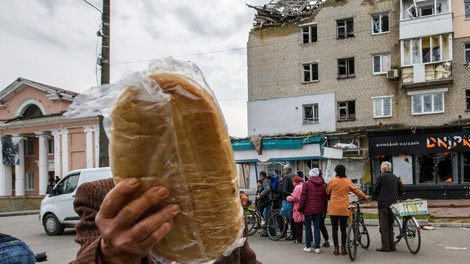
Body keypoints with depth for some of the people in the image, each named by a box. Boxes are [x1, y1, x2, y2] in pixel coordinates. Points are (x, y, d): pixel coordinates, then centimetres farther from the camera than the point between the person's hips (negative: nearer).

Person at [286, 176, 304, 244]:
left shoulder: (298, 187, -11)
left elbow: (294, 198, -17)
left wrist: (288, 198, 1)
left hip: (299, 208, -7)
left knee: (299, 224, 1)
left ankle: (299, 239, 5)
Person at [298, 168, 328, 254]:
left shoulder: (307, 184, -6)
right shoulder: (323, 185, 7)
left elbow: (303, 198, -9)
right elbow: (325, 199, 9)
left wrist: (300, 208, 0)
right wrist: (324, 210, 16)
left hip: (308, 210, -3)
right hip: (319, 210, 3)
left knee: (308, 228, 6)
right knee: (317, 228, 6)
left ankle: (308, 247, 8)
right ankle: (317, 247, 4)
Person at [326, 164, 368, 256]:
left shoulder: (332, 181, -4)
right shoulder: (348, 182, 0)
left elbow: (327, 192, 9)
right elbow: (356, 190, 11)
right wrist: (364, 196, 27)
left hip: (334, 209, -1)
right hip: (344, 209, 1)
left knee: (334, 229, 5)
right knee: (343, 229, 8)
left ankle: (336, 249, 6)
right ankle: (343, 248, 10)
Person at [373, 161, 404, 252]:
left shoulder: (381, 177, -7)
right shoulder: (395, 177, 10)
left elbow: (375, 191, -3)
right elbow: (401, 191, 14)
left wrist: (378, 199, 13)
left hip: (383, 204, -6)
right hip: (393, 204, 6)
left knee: (383, 226, -1)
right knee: (390, 225, 15)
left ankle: (385, 246, -3)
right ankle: (392, 245, 15)